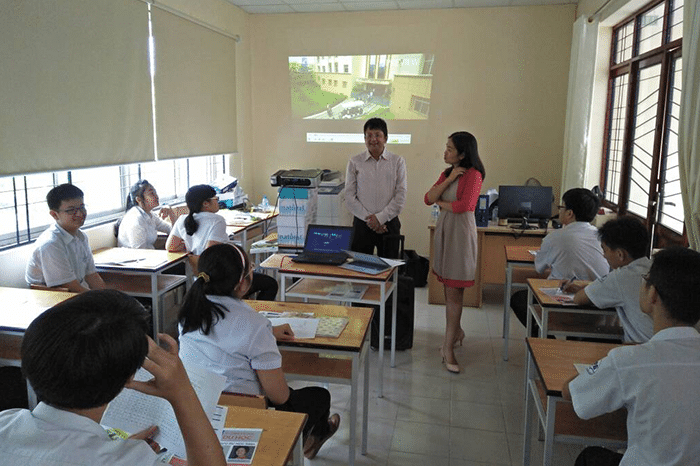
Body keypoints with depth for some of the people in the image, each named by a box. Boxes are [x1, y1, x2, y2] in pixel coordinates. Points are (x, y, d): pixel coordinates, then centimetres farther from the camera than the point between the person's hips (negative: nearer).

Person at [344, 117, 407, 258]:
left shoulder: (398, 162, 4)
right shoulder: (355, 162, 3)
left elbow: (401, 196, -2)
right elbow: (349, 198, 0)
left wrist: (380, 217, -11)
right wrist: (369, 219, -9)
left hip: (389, 224, 0)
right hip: (362, 224, 0)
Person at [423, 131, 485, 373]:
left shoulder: (473, 174, -9)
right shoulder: (447, 172, 14)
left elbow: (464, 205, -21)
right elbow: (428, 199, 4)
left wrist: (441, 203, -4)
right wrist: (449, 179, -7)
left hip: (461, 231, -7)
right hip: (444, 229, 7)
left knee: (454, 292, -4)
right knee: (449, 288, 12)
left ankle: (449, 348, 4)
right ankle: (455, 330, 31)